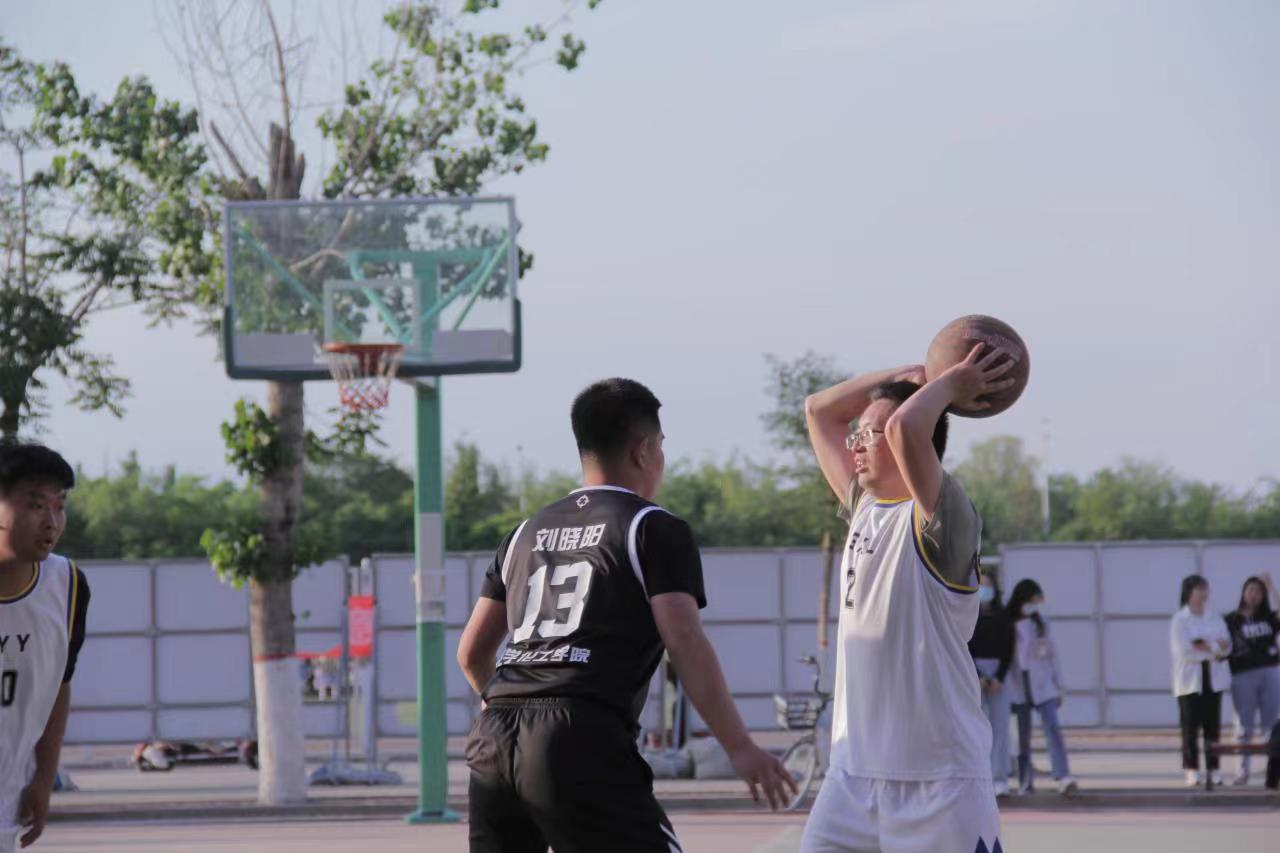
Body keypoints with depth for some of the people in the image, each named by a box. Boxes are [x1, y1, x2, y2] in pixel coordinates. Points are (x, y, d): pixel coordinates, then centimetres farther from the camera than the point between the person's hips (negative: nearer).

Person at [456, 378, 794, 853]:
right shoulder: (653, 529, 4)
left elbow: (471, 654, 26)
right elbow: (685, 644, -7)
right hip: (581, 743, -7)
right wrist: (740, 748, -6)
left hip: (493, 742, 7)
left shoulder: (526, 534, 23)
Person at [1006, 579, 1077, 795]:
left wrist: (1058, 685, 13)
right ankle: (1025, 781, 10)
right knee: (1023, 735, 3)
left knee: (1052, 728, -11)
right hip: (1019, 686, -2)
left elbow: (1052, 654, 13)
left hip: (1043, 685, 2)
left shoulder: (1042, 624, 9)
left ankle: (1063, 778, -21)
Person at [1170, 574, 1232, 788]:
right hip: (1190, 679, -4)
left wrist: (1204, 646, -14)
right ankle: (1192, 770, -3)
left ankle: (1213, 768, 6)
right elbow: (1181, 650, -12)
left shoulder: (1215, 619, 13)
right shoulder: (1179, 620, -2)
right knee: (1190, 726, -6)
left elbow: (1227, 647, 6)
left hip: (1213, 679, 4)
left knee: (1213, 725, 3)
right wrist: (1213, 651, -9)